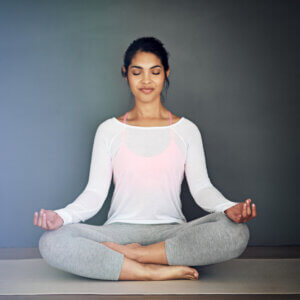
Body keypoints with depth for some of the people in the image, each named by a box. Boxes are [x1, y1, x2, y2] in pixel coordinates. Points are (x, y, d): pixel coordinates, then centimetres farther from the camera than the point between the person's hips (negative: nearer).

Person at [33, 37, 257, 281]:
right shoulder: (109, 130, 11)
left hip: (173, 232, 1)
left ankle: (133, 254, -21)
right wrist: (62, 216, -17)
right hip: (120, 231, 0)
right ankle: (154, 272, -27)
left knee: (237, 232, -30)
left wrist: (228, 207, -20)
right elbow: (95, 192, 3)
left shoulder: (186, 130, 11)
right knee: (51, 241, -28)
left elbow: (201, 187, 2)